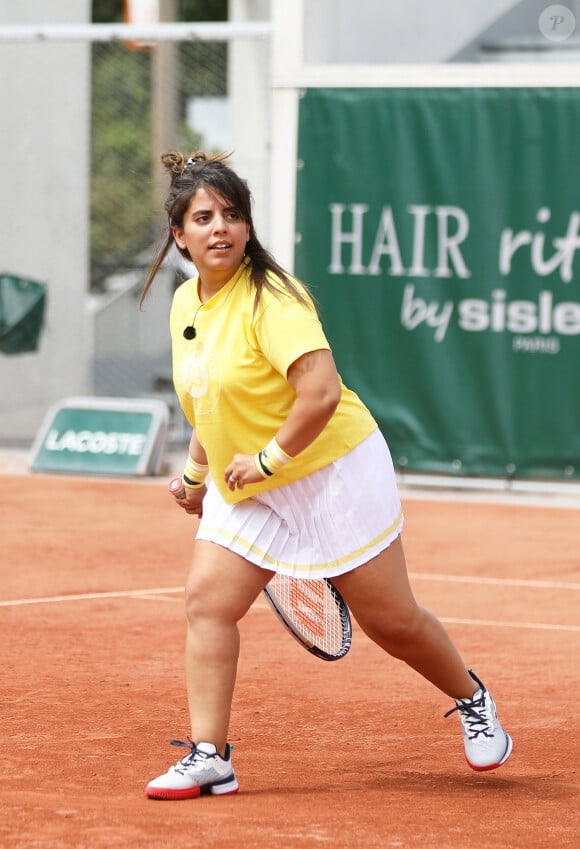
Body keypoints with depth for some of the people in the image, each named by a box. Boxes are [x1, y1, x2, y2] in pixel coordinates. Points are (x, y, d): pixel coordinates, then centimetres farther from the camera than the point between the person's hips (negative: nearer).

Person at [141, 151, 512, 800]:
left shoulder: (270, 297, -21)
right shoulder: (185, 303, 4)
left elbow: (322, 393, -30)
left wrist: (267, 459, -22)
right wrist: (196, 472, 24)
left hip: (329, 473, -7)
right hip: (244, 488, 7)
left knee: (390, 620, 2)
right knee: (207, 601, -10)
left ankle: (471, 700, 29)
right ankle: (208, 757, -6)